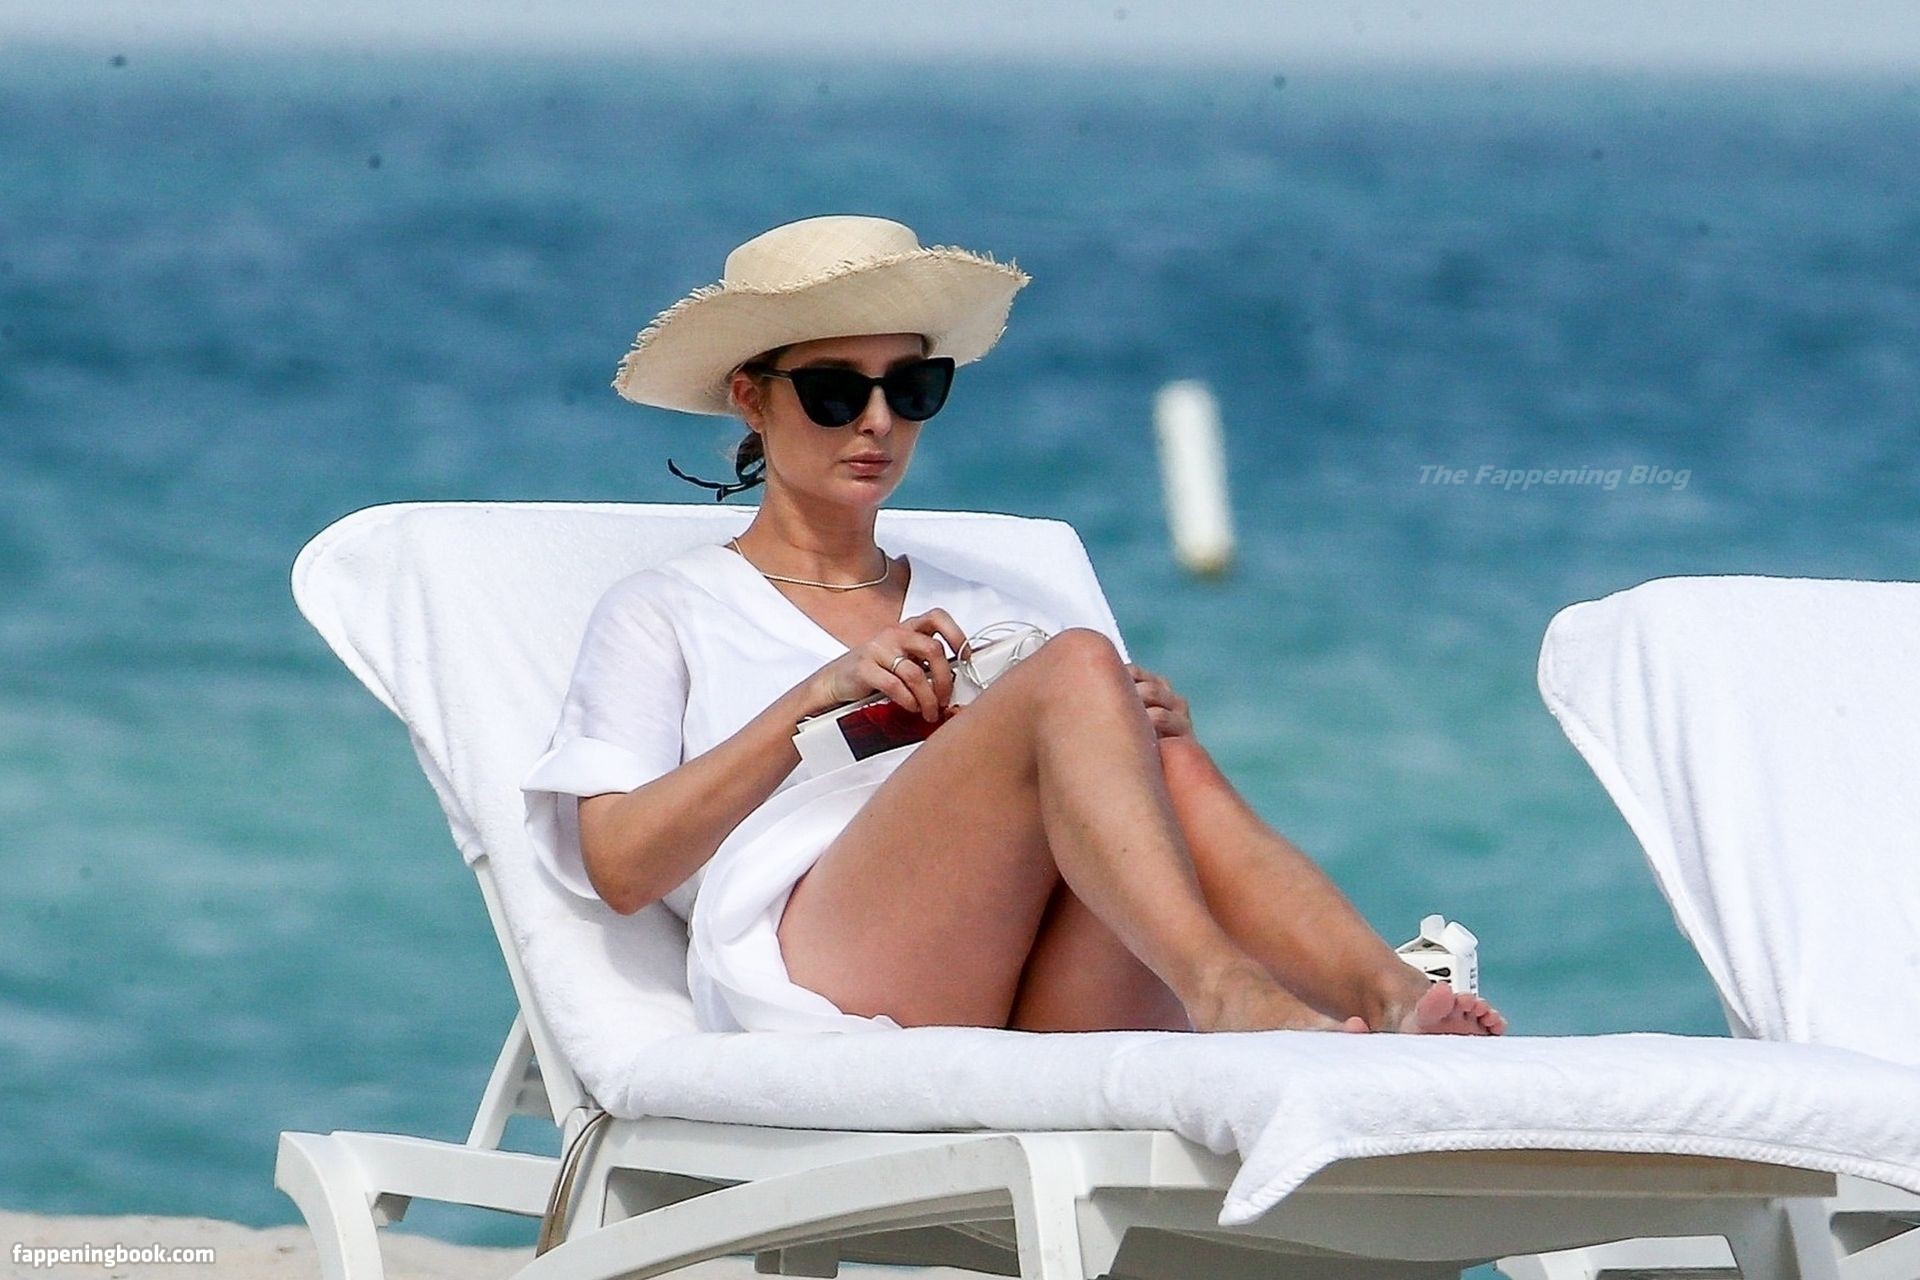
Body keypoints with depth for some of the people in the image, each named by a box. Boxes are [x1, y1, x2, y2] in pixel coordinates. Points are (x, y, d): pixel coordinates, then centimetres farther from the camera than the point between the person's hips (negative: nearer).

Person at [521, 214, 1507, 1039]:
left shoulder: (982, 617, 35)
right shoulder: (664, 613, 24)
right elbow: (617, 867, 5)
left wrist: (1158, 731, 0)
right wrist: (819, 696, -4)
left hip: (1053, 1017, 4)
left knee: (1163, 766, -27)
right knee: (1075, 667, -26)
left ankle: (1394, 1001, -50)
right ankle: (1229, 996, -50)